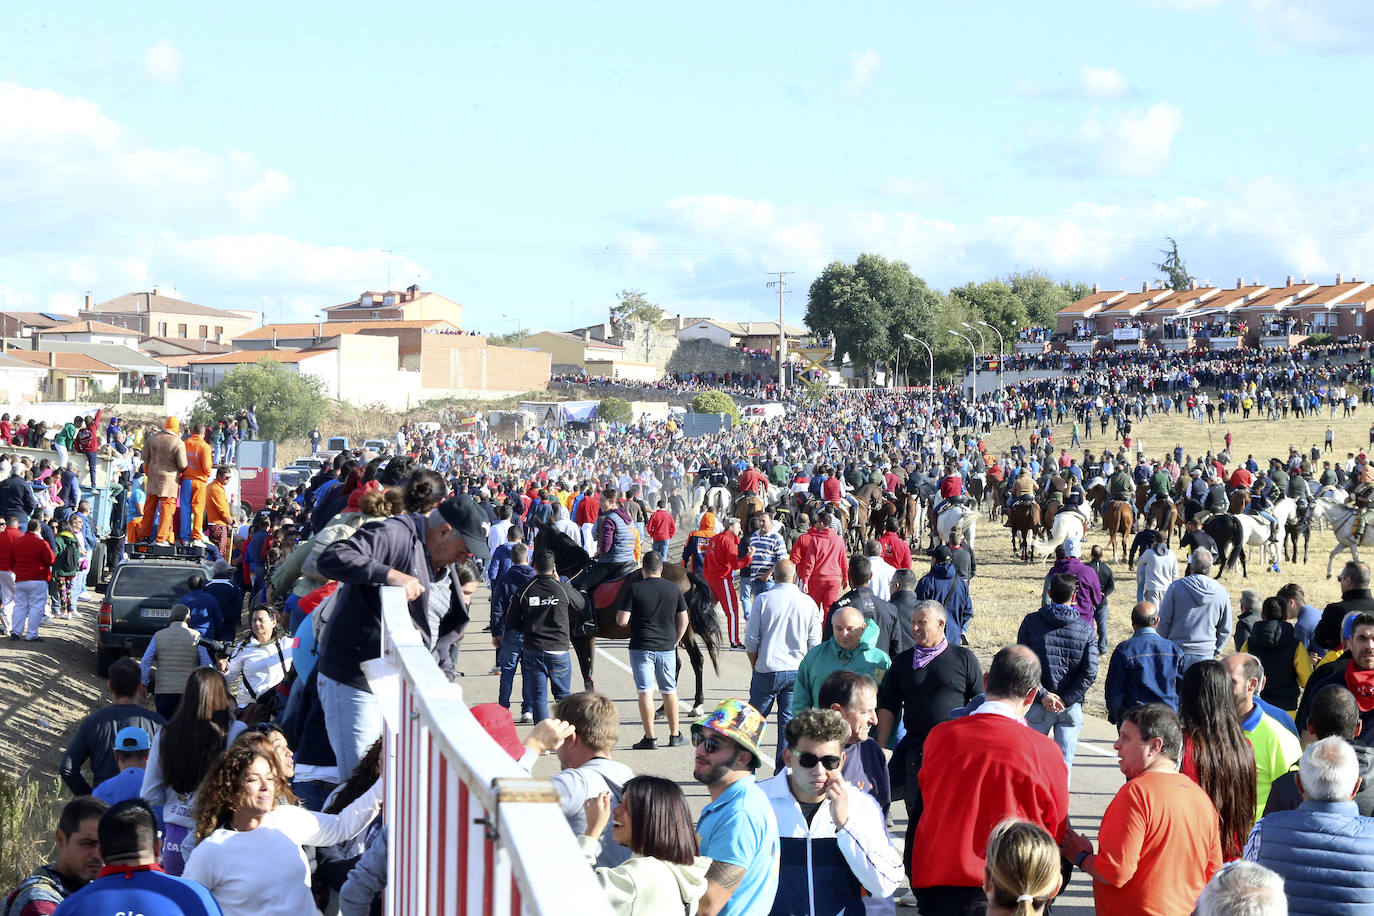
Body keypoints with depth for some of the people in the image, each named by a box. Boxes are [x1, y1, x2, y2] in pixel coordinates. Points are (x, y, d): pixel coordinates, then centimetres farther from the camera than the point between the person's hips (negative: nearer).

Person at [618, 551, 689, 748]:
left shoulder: (634, 589, -9)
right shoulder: (674, 589, 1)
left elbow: (622, 621, -12)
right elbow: (683, 621, 5)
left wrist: (619, 614, 11)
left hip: (641, 648, -3)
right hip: (667, 648, 3)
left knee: (645, 692, -1)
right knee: (669, 691, 14)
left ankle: (649, 738, -3)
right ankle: (675, 736, 21)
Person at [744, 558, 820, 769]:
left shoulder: (763, 600, -6)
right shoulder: (808, 602, 0)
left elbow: (751, 640, -5)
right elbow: (814, 643, 4)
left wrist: (755, 665, 10)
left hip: (767, 671, -2)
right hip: (797, 672, 2)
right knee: (789, 722, 7)